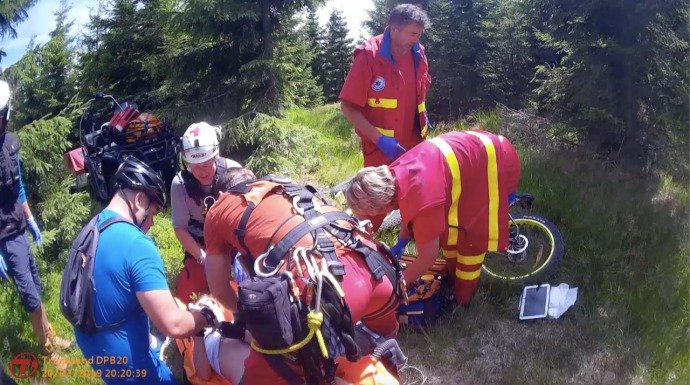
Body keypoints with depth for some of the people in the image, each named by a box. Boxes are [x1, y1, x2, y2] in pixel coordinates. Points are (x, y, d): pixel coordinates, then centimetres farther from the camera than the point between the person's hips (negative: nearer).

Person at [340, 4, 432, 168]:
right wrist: (379, 139, -21)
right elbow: (348, 107, -16)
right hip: (380, 148, -5)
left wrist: (422, 116, 9)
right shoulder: (369, 55, -15)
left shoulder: (418, 54, 3)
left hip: (414, 146, 5)